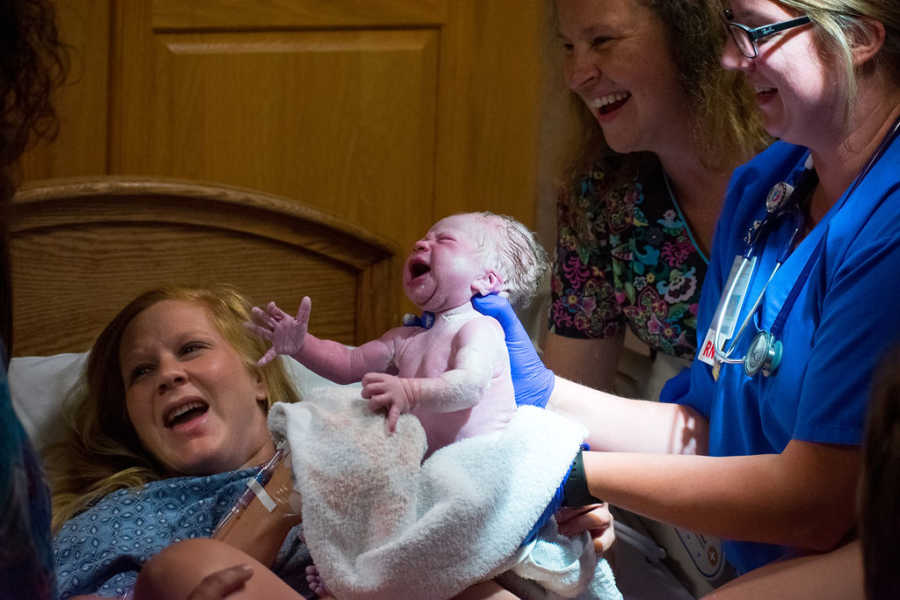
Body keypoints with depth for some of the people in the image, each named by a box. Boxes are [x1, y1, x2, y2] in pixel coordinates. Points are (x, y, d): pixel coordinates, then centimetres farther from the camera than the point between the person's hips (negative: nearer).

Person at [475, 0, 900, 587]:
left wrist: (572, 472, -16)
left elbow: (816, 501, -22)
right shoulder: (760, 187, 8)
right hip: (748, 571, 7)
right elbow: (708, 432, 10)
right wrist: (541, 392, 2)